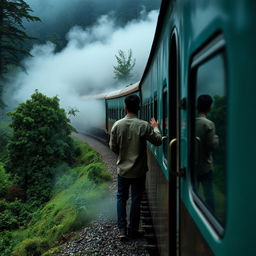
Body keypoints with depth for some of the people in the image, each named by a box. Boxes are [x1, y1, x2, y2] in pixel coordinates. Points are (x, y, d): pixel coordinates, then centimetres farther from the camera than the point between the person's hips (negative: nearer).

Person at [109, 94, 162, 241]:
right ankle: (133, 231, 18)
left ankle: (122, 229, 11)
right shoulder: (144, 126, -15)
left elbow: (113, 147, 0)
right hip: (138, 170, -2)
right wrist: (155, 128, 12)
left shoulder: (117, 125, -8)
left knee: (121, 198, 15)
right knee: (136, 200, 9)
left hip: (122, 169, 2)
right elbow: (158, 141, -4)